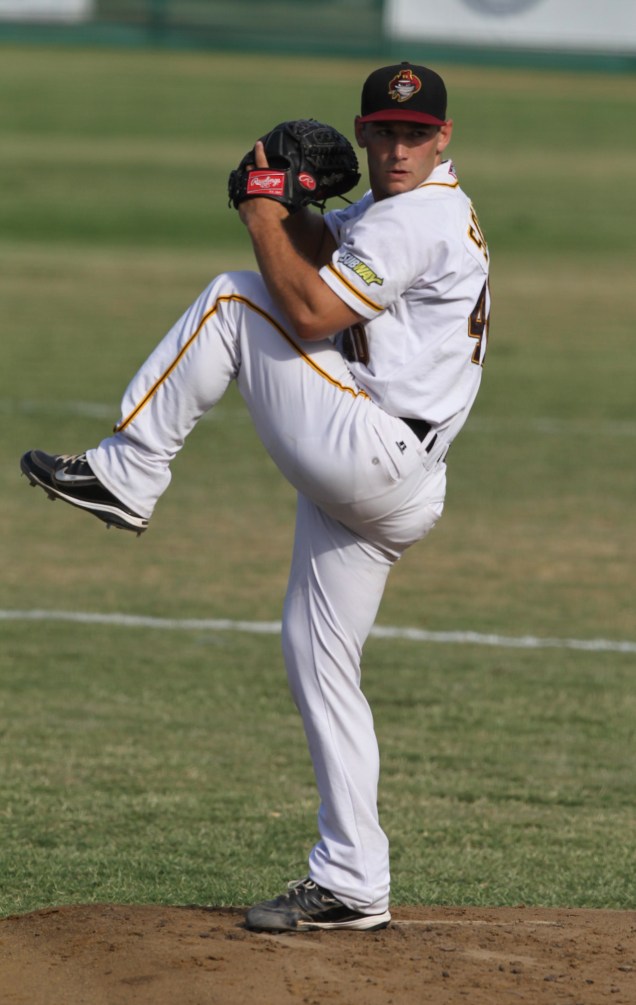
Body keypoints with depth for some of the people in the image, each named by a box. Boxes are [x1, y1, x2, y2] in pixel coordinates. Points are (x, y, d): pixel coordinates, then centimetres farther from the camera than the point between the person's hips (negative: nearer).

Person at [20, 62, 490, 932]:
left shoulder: (418, 220, -14)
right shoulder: (393, 208, 19)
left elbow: (312, 311, -19)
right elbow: (321, 253, 21)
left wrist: (262, 217, -8)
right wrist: (286, 209, 0)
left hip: (367, 458, -10)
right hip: (379, 491, 10)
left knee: (232, 303, -8)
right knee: (319, 664, 11)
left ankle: (125, 476, -3)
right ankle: (350, 885, 13)